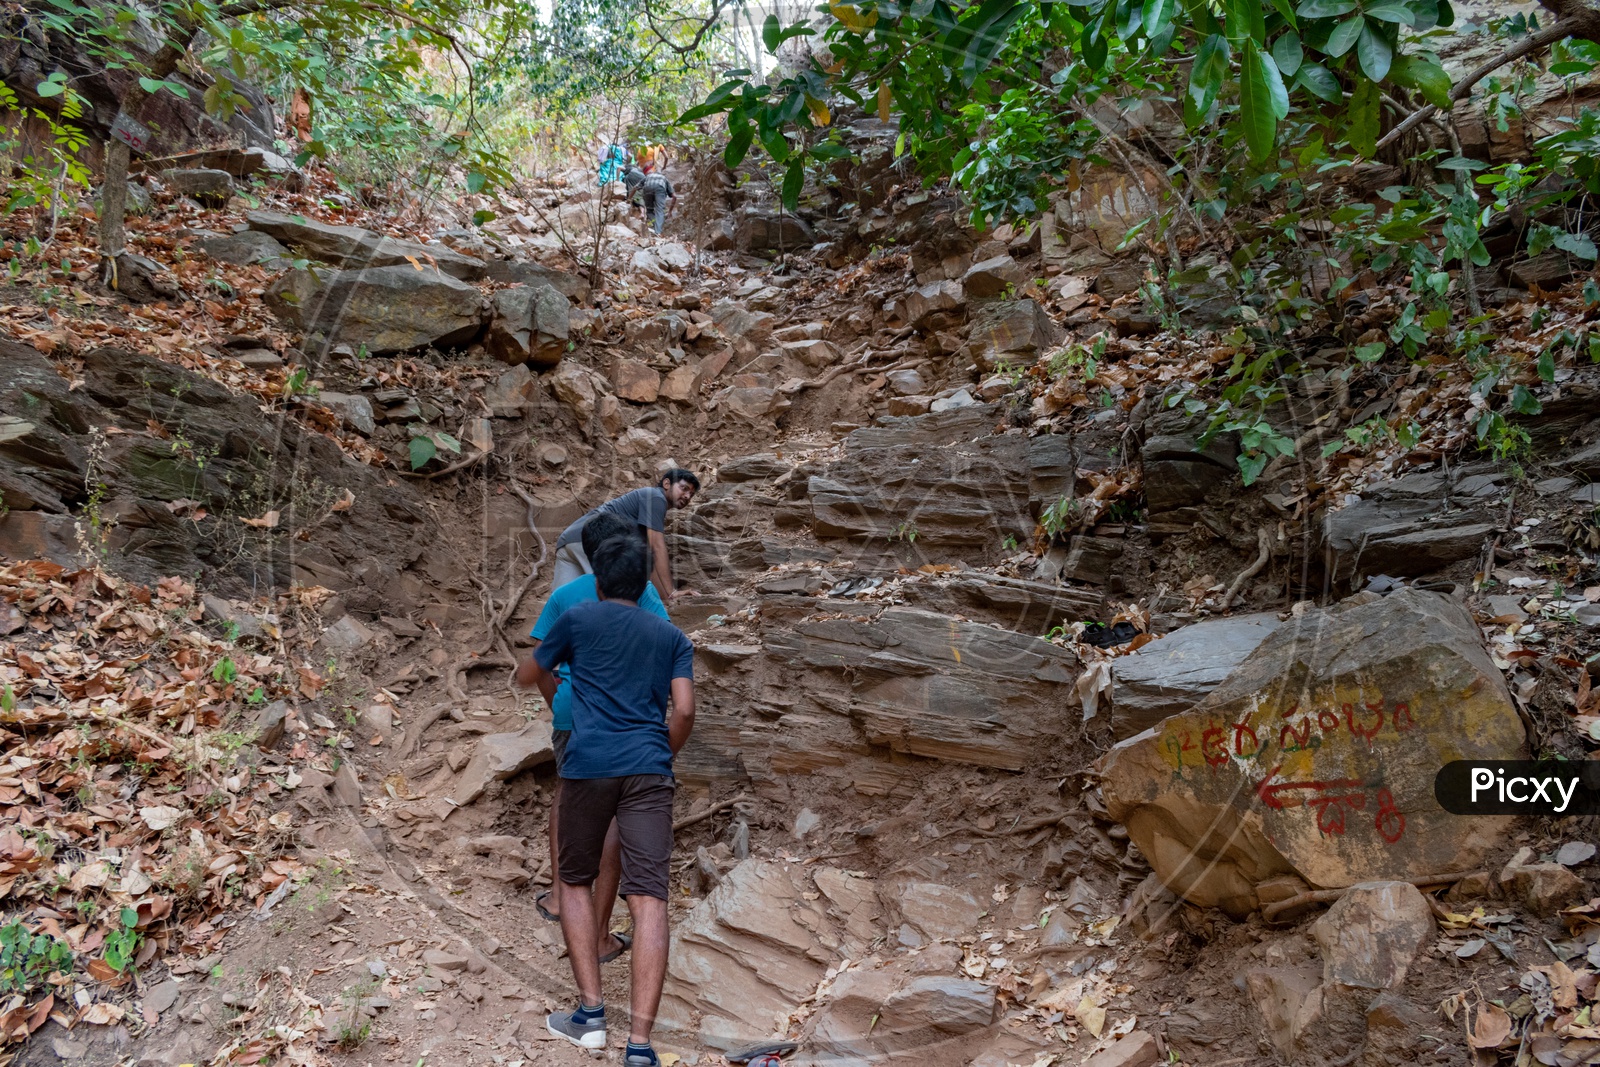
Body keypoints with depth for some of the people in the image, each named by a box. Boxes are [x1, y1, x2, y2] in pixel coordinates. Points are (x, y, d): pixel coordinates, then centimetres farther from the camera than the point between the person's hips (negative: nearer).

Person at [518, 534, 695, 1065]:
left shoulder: (577, 619, 13)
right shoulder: (672, 637, 17)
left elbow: (534, 673, 29)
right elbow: (684, 711, 6)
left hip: (588, 765, -1)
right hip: (649, 771, 1)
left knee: (575, 881, 19)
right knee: (648, 900, -4)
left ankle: (591, 1012, 15)